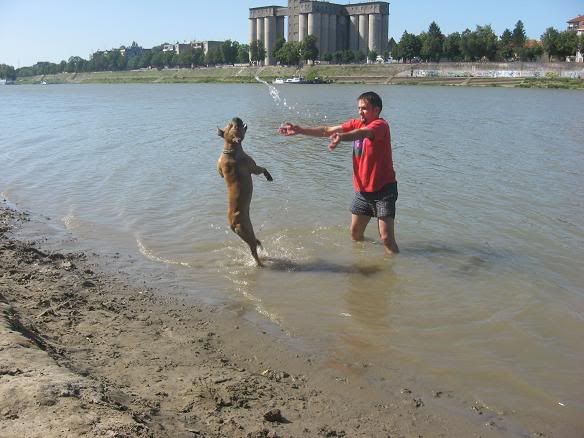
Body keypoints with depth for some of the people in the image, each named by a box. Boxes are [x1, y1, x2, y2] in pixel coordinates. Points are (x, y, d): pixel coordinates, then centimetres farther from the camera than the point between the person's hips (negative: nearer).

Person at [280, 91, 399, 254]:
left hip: (384, 189, -7)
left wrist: (342, 137, -58)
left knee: (386, 237, -12)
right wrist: (299, 130, -13)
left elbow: (363, 133, -38)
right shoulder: (356, 123, 5)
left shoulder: (381, 125, -16)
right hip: (362, 189, 7)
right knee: (355, 234, 15)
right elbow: (326, 131, -2)